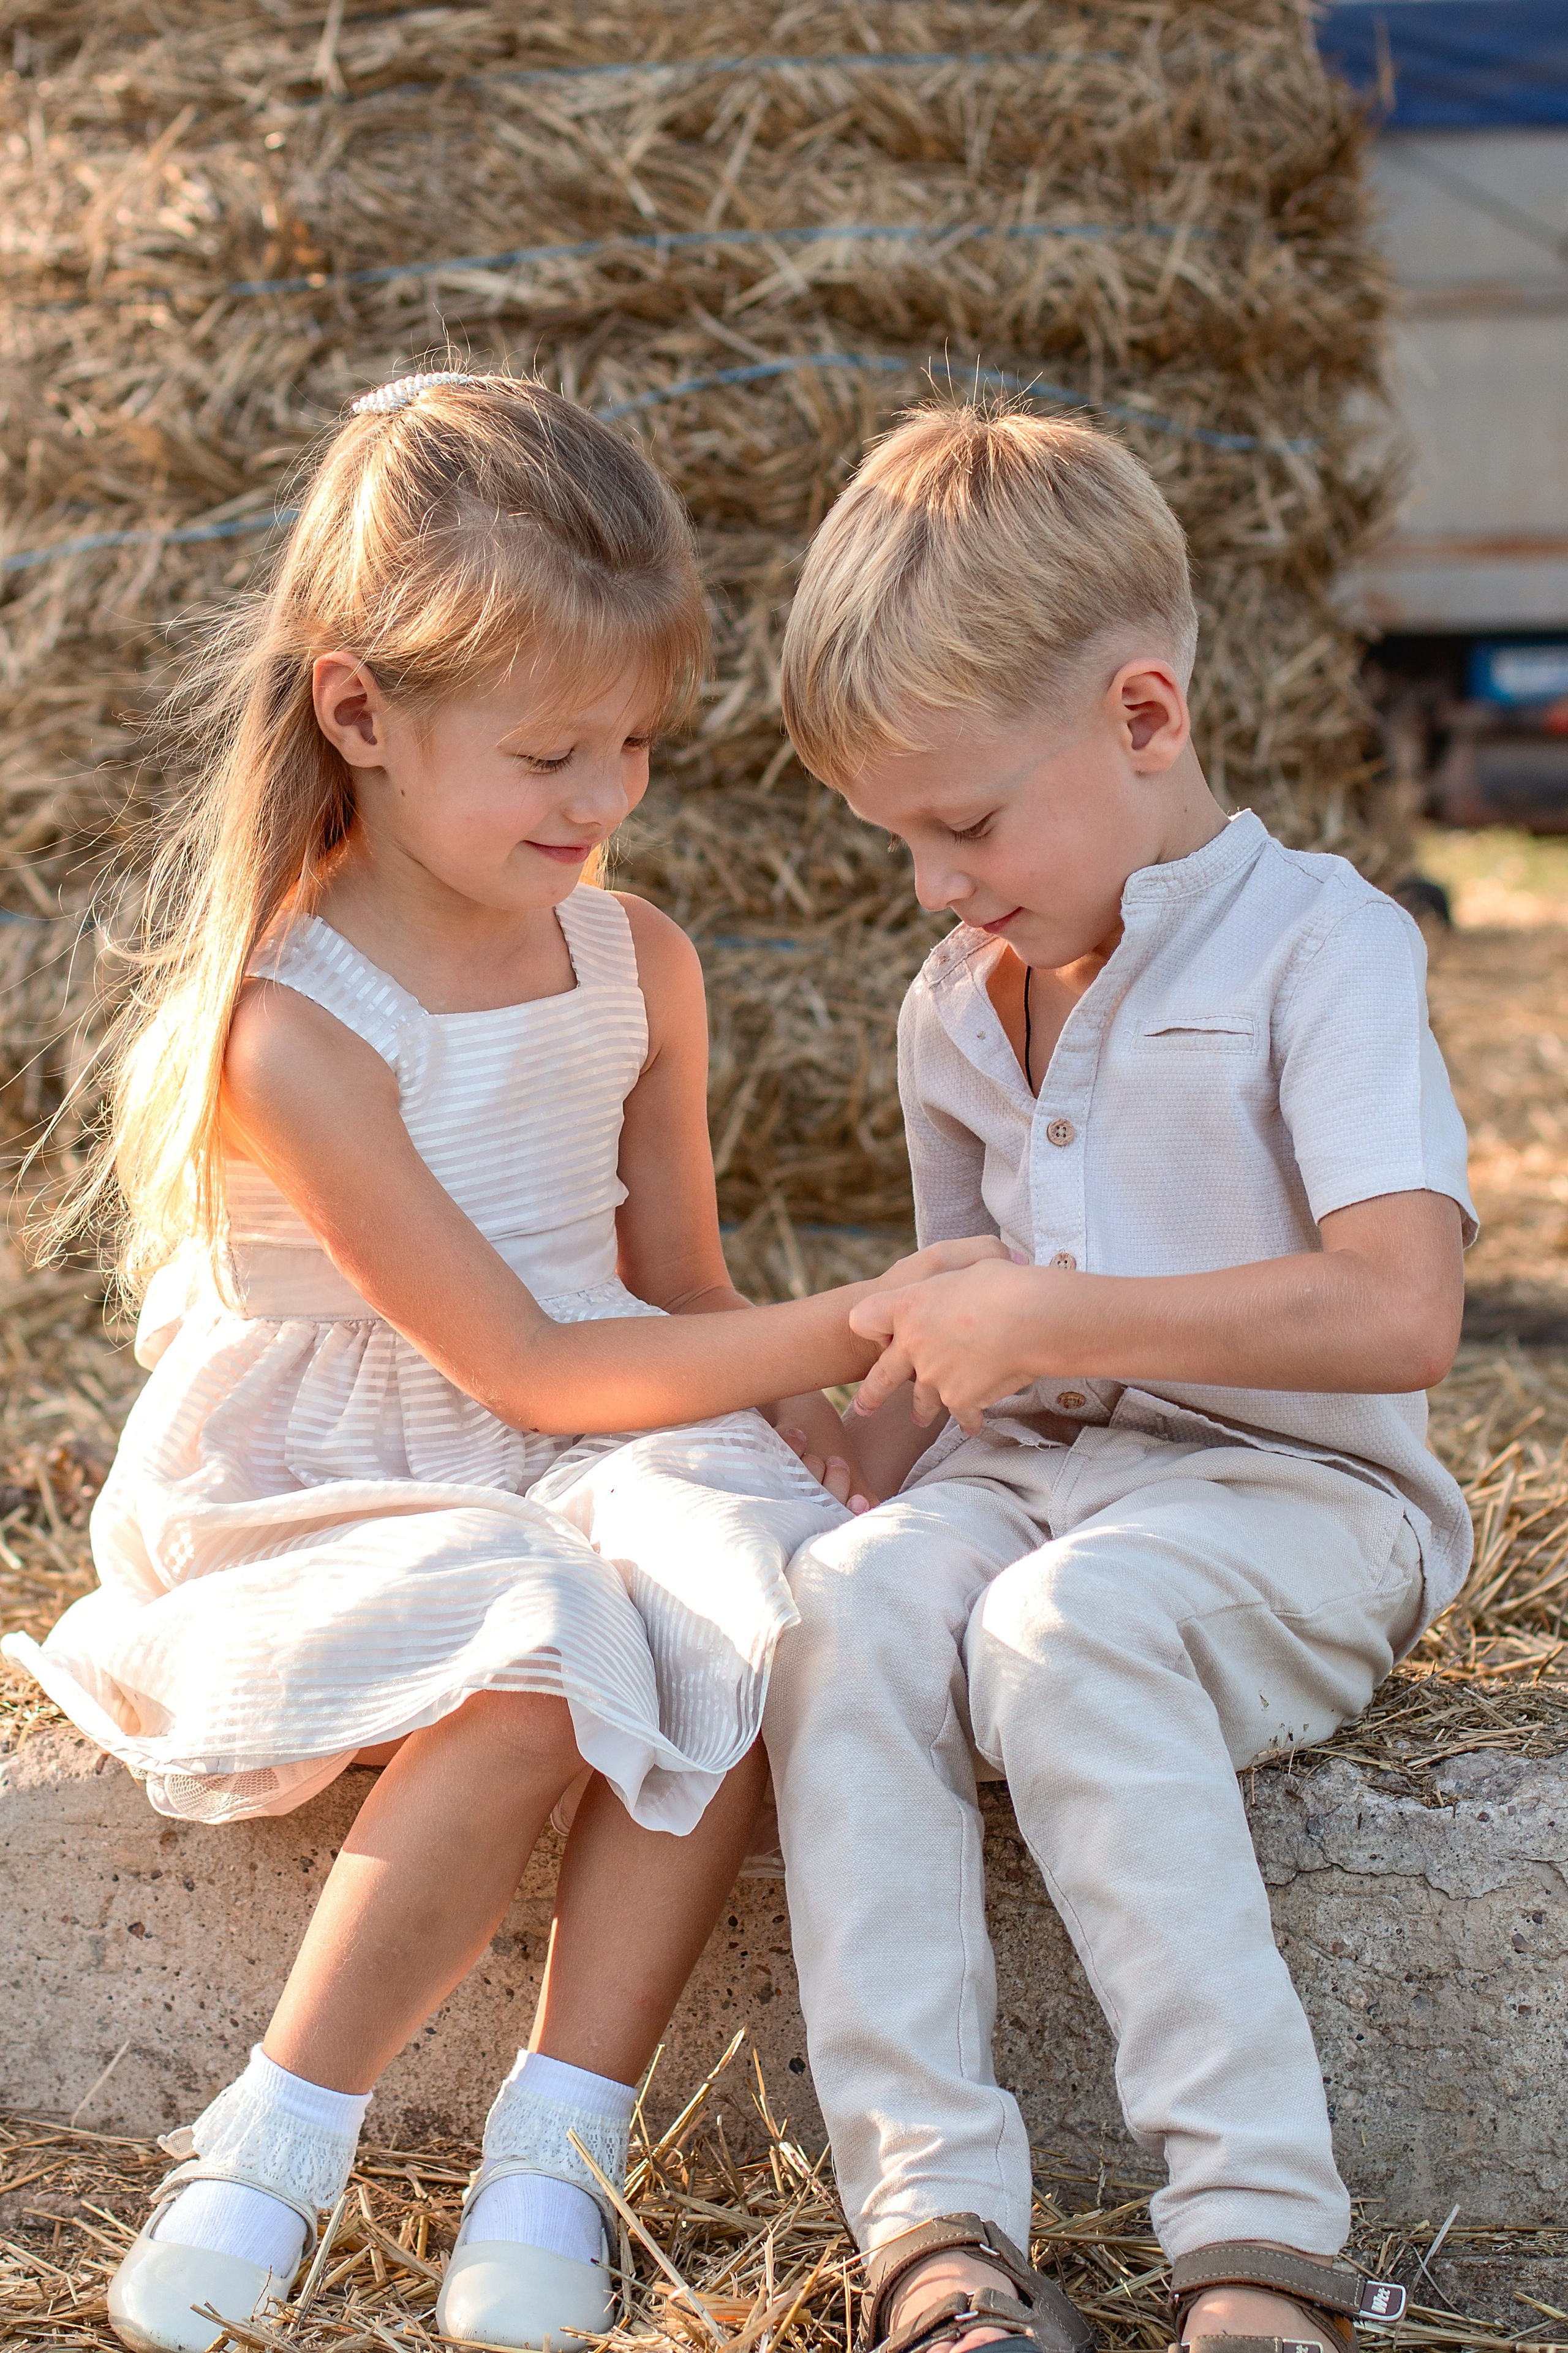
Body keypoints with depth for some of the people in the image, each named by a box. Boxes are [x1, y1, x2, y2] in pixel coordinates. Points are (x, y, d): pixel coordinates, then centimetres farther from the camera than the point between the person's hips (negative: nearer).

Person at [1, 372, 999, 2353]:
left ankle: (556, 2145, -23)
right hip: (328, 1493, -6)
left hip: (602, 1455, 6)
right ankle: (269, 2164, -20)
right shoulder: (291, 1030, -18)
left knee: (747, 1612, -27)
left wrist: (850, 1454, -2)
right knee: (531, 1674, -35)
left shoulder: (641, 969, 4)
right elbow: (531, 1369, -17)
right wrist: (846, 1330, -18)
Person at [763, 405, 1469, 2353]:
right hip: (1032, 1476, 6)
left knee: (1065, 1626, -36)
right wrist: (849, 1479, 7)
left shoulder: (1316, 944, -8)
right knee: (849, 1601, -27)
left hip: (1284, 1486, -6)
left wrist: (1042, 1320, -19)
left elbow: (1395, 1314, -20)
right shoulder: (953, 1011, 16)